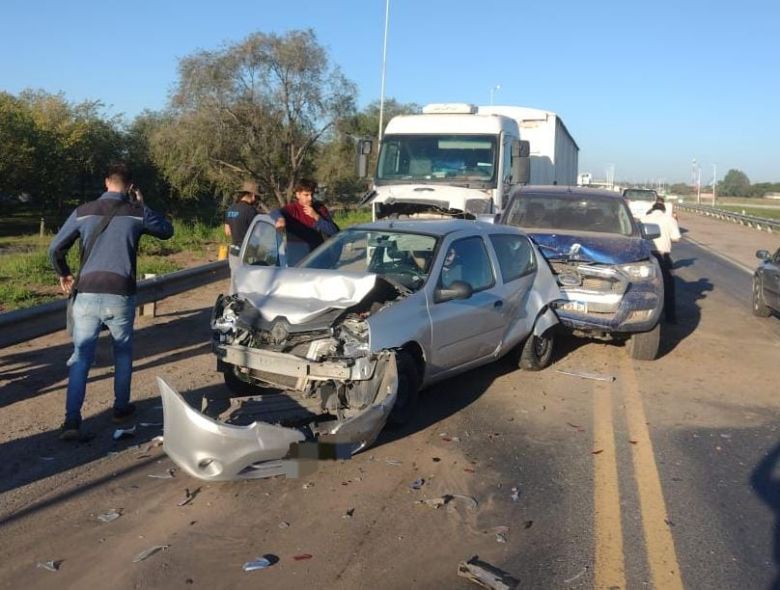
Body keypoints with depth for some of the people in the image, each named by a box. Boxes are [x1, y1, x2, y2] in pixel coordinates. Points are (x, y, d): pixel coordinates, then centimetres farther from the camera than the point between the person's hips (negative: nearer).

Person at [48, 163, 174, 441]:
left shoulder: (83, 212, 5)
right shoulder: (136, 213, 2)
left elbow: (55, 249, 8)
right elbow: (167, 230, 20)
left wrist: (64, 275, 25)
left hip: (87, 294, 1)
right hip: (120, 295, -1)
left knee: (80, 358, 5)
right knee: (123, 354, 19)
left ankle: (72, 421, -3)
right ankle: (121, 409, 28)